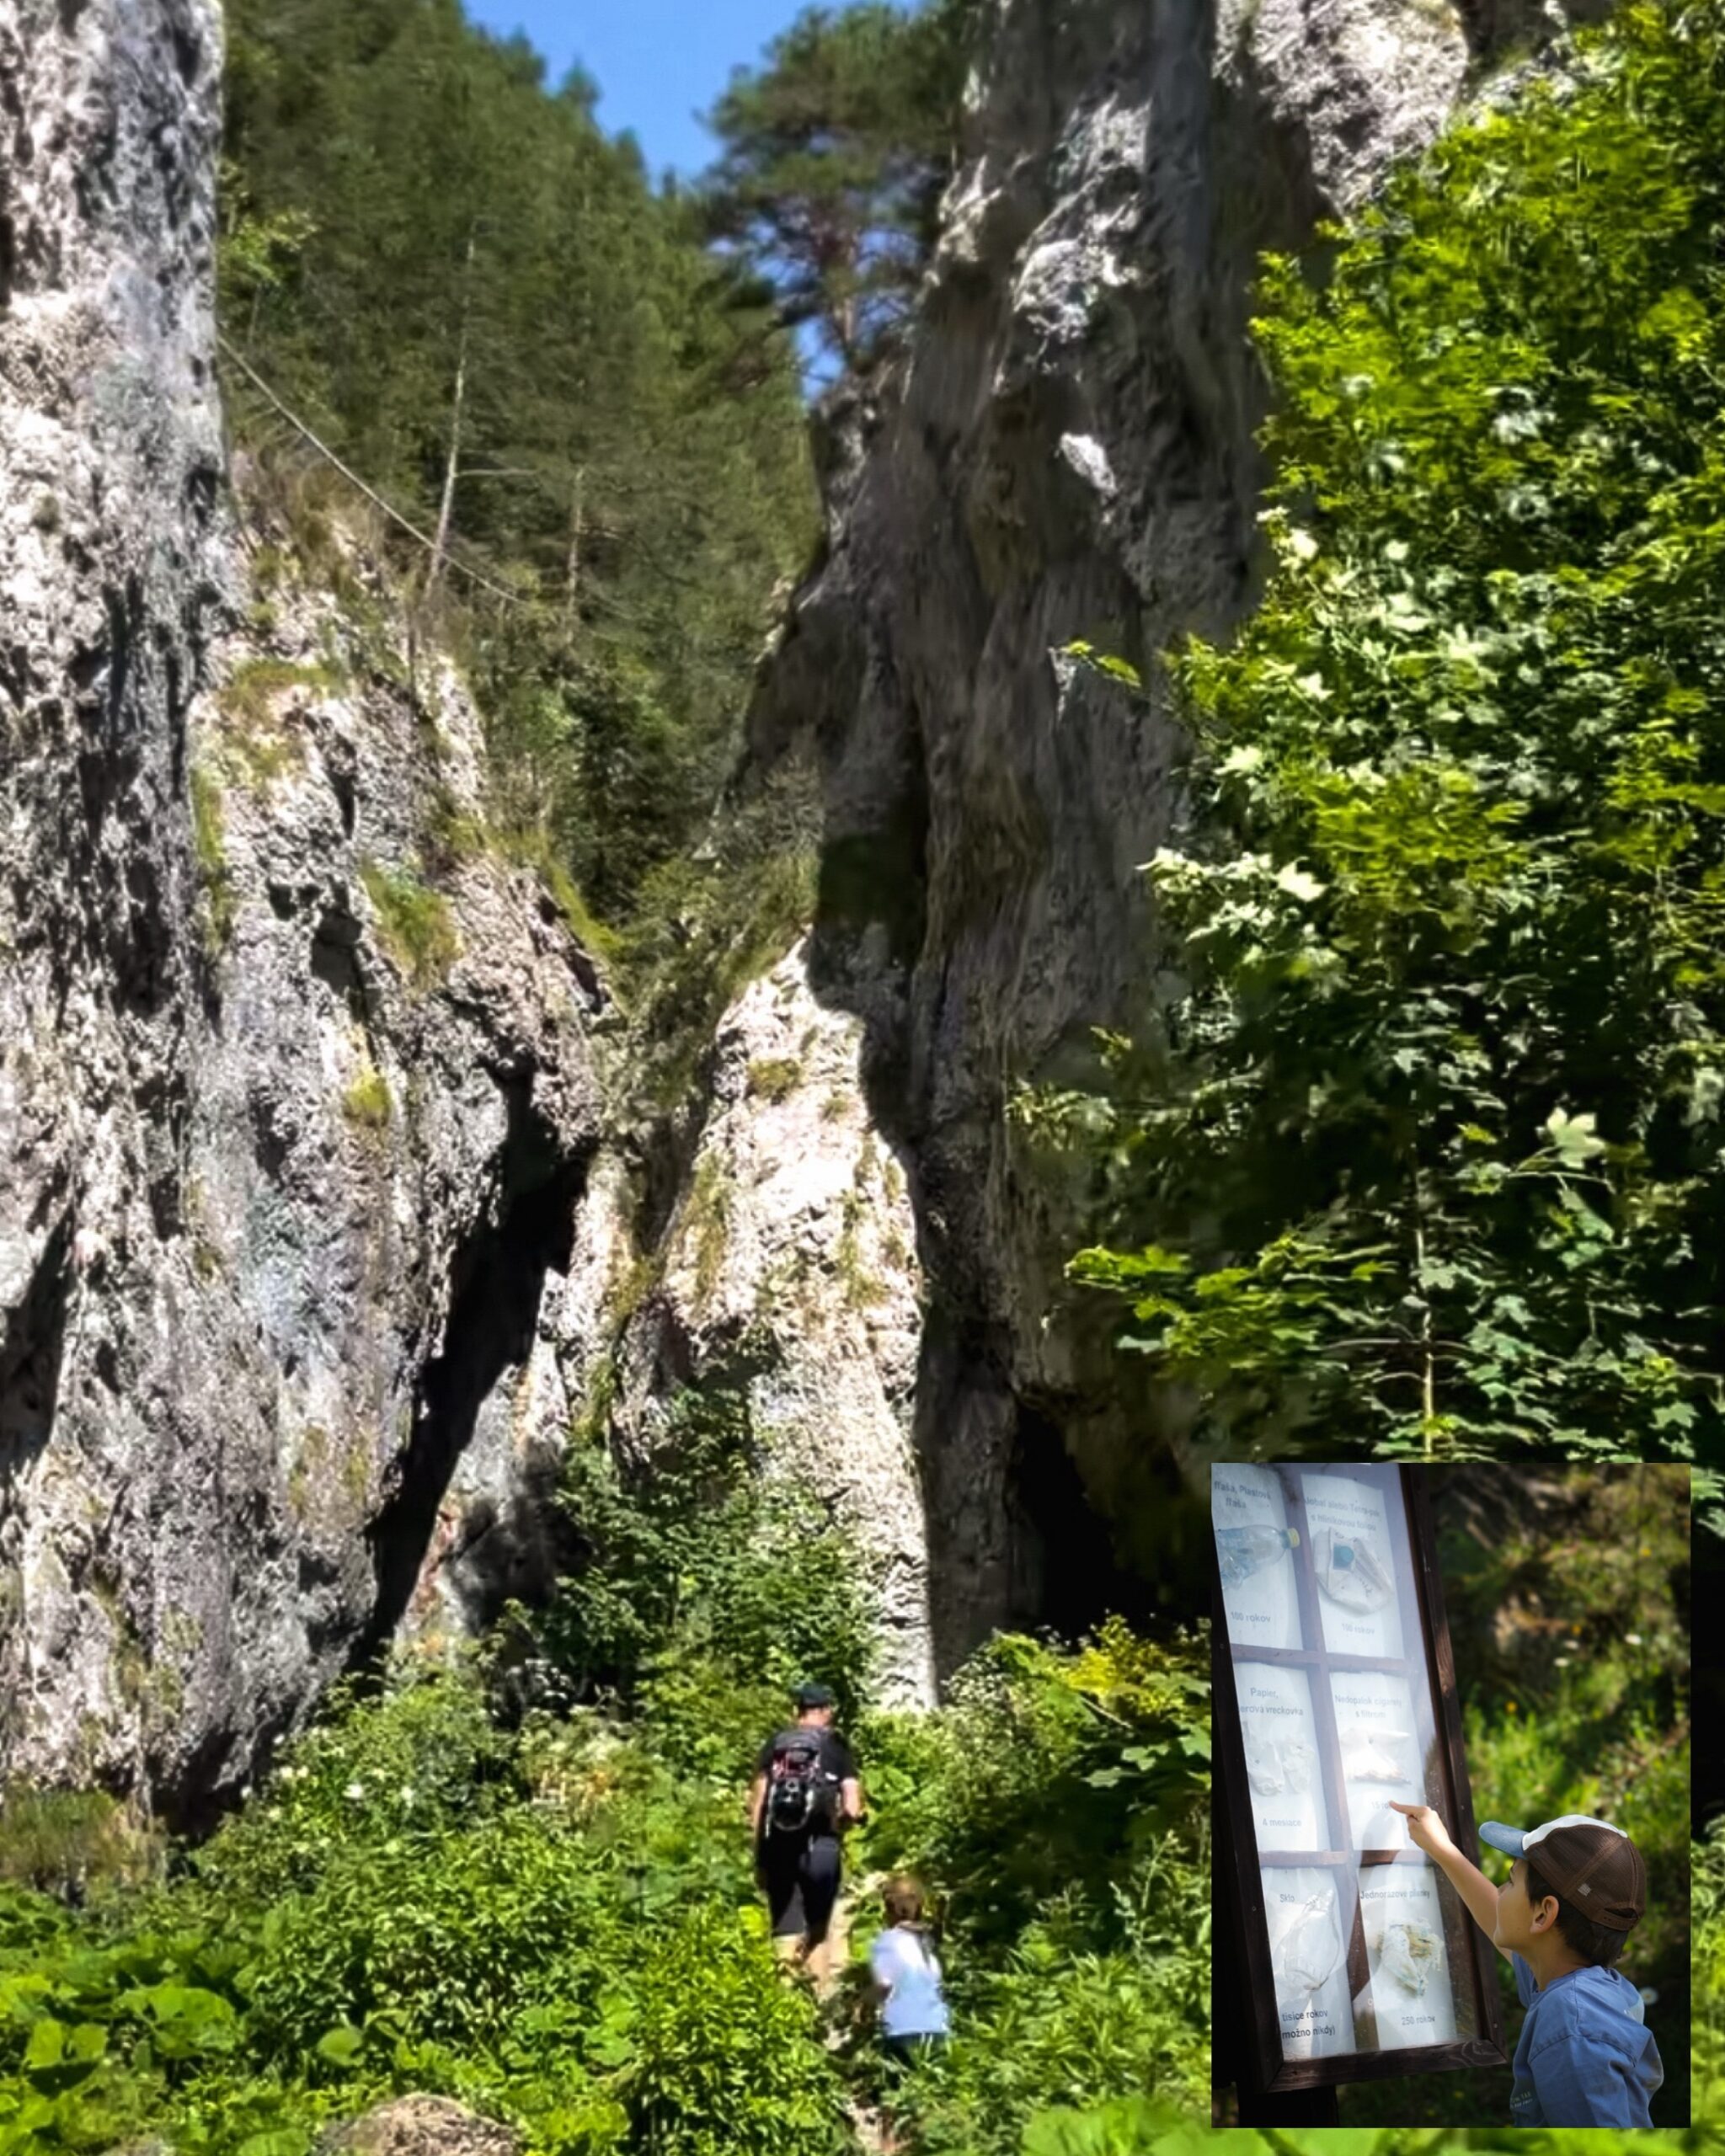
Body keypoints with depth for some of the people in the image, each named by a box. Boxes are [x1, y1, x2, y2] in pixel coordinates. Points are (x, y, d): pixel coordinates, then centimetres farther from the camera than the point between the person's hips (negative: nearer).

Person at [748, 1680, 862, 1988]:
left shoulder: (775, 1744, 11)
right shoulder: (836, 1745, 6)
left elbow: (756, 1803, 5)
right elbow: (852, 1807, -3)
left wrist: (758, 1855, 9)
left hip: (777, 1846, 2)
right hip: (819, 1845, -1)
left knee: (785, 1933, 6)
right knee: (818, 1930, 13)